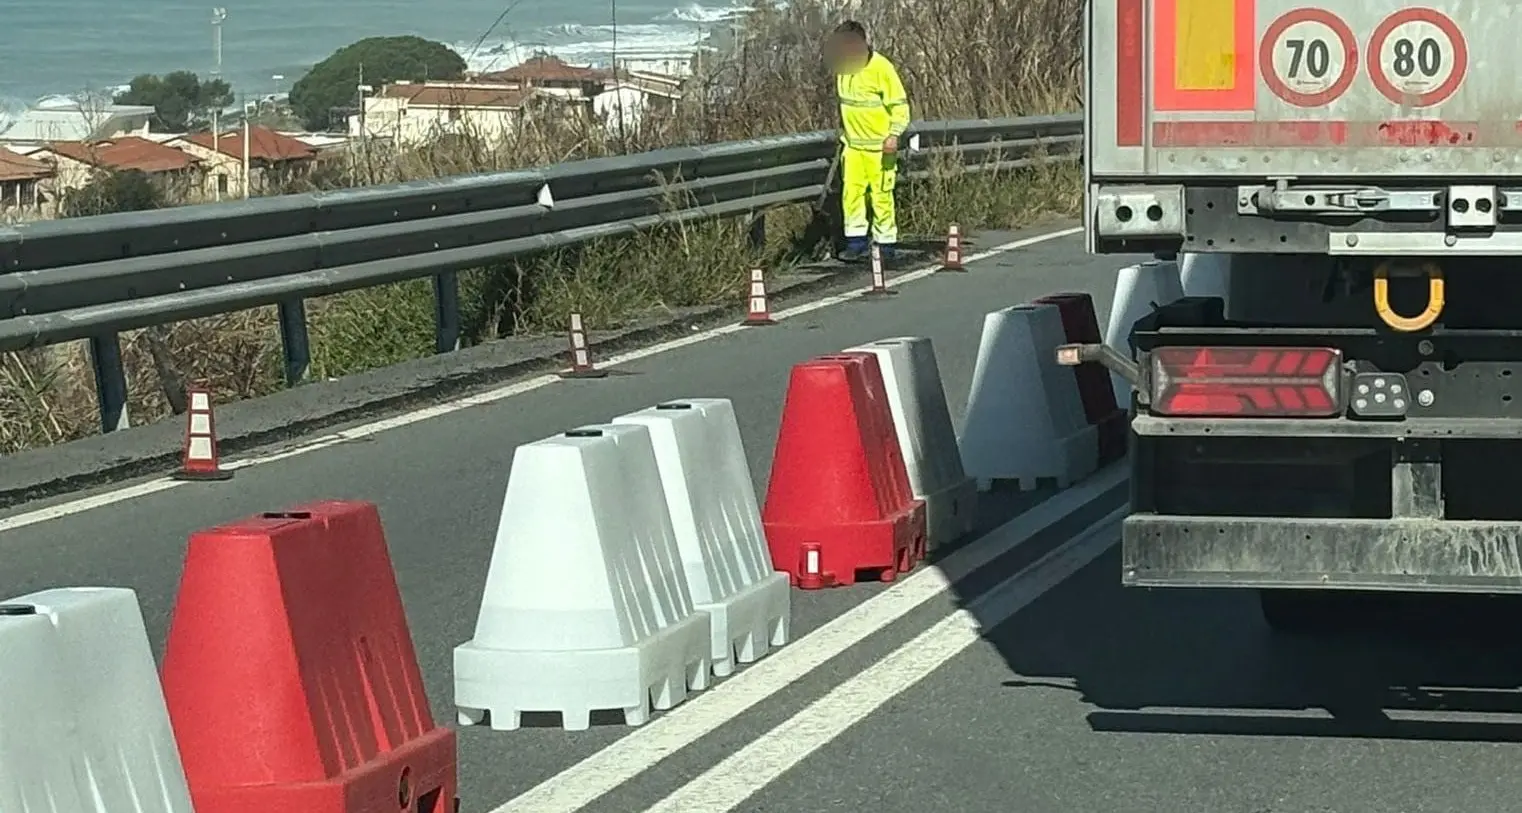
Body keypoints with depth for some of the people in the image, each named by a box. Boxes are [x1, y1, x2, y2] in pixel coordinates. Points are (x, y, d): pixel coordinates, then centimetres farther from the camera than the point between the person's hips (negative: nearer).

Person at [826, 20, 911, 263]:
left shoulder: (881, 68, -14)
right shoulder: (842, 67, 6)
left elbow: (900, 104, -12)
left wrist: (894, 134, -22)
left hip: (879, 145, -6)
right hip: (853, 143, 6)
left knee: (881, 195, -4)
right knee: (851, 192, 0)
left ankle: (885, 244, 5)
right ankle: (856, 241, 8)